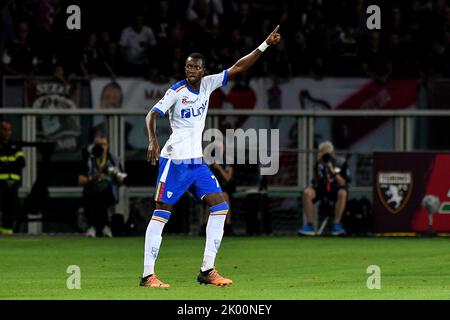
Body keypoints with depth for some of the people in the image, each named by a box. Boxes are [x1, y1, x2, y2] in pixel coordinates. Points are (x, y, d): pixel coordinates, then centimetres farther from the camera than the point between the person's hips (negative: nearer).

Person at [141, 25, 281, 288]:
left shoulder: (207, 85, 7)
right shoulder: (177, 91, -9)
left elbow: (238, 68, 8)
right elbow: (152, 115, -13)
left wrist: (265, 45, 4)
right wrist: (153, 141, -29)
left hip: (197, 160, 7)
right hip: (175, 159, -7)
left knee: (220, 206, 0)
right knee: (162, 212, -9)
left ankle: (207, 270, 1)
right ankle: (148, 274, -9)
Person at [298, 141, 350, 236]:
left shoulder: (341, 163, -10)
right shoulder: (319, 164, -3)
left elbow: (343, 184, -18)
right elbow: (316, 183, -3)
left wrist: (333, 171, -28)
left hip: (335, 190, -2)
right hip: (322, 190, 2)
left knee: (343, 193, -37)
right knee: (307, 192, -27)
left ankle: (336, 224, -29)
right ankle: (309, 225, -23)